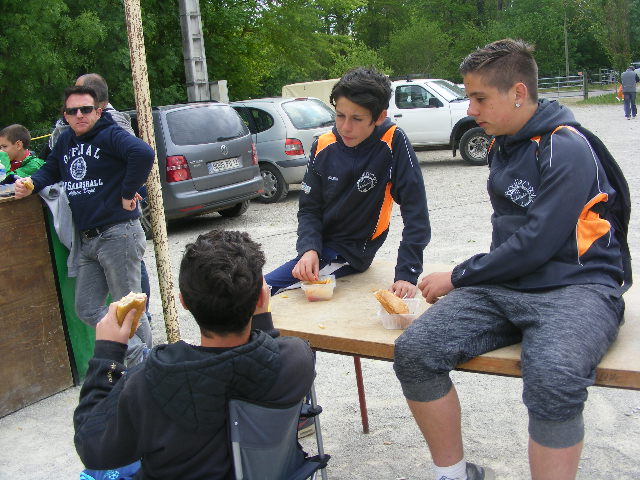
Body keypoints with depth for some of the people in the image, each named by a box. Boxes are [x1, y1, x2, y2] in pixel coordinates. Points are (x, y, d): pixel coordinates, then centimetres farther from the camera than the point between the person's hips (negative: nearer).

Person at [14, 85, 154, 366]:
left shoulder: (109, 135, -10)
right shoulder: (65, 141, 15)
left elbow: (143, 153, -29)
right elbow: (50, 171, 26)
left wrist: (127, 193, -22)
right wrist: (31, 185, 4)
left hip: (117, 235, -8)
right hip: (87, 240, 9)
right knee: (87, 310, 9)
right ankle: (139, 354, 20)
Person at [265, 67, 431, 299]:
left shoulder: (393, 143, -19)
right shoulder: (323, 147, -6)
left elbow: (416, 212, -20)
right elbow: (309, 208, -2)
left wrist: (407, 274, -27)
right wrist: (309, 249, -21)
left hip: (350, 253, -5)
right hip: (320, 246, 5)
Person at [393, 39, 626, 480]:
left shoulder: (566, 149, -11)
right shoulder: (502, 146, 14)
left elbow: (537, 244, -16)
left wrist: (458, 278, -8)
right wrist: (468, 278, 12)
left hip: (576, 286, -6)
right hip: (508, 284, 7)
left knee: (552, 377, -39)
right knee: (414, 351, -18)